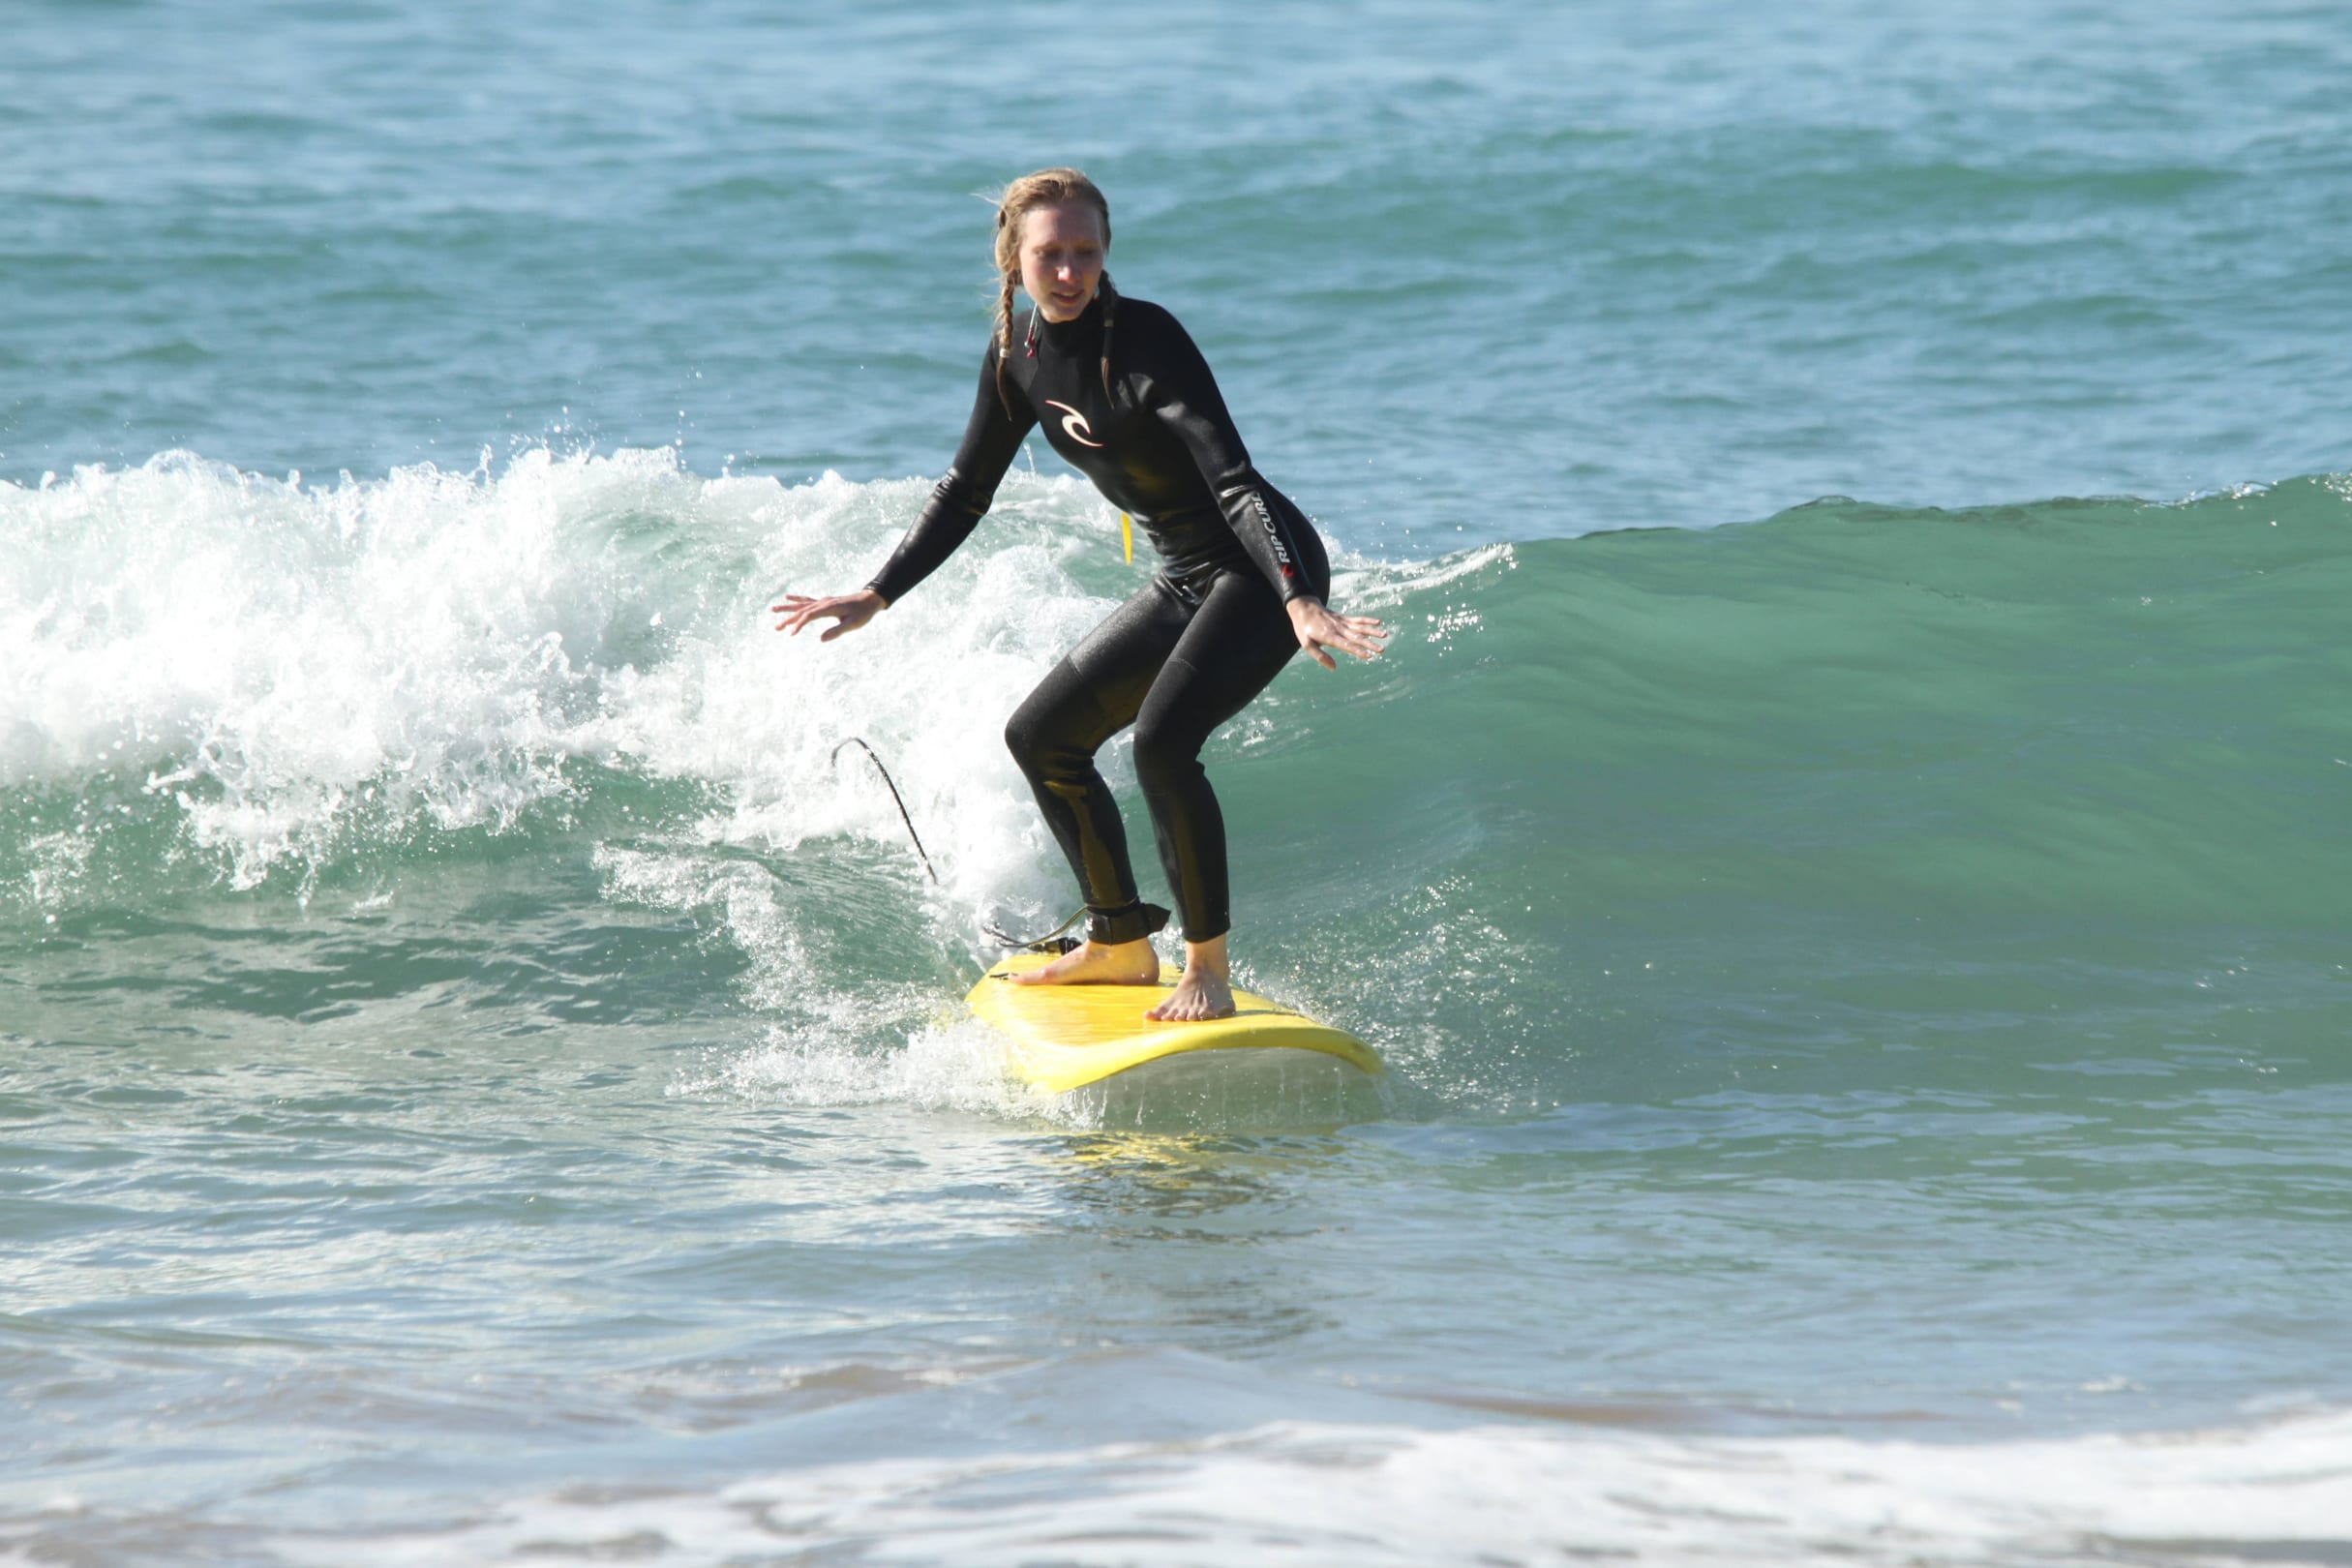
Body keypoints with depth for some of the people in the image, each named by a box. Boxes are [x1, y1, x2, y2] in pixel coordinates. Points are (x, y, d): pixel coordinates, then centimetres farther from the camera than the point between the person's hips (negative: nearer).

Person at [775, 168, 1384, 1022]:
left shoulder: (1145, 341, -22)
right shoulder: (1019, 356, 1)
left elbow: (1234, 484, -31)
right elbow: (964, 494, 14)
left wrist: (1299, 602, -43)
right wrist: (873, 597, 12)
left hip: (1263, 571, -9)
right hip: (1184, 582, 9)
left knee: (1162, 737, -28)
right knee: (1042, 735, 15)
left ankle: (1209, 967, -15)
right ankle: (1122, 944, 28)